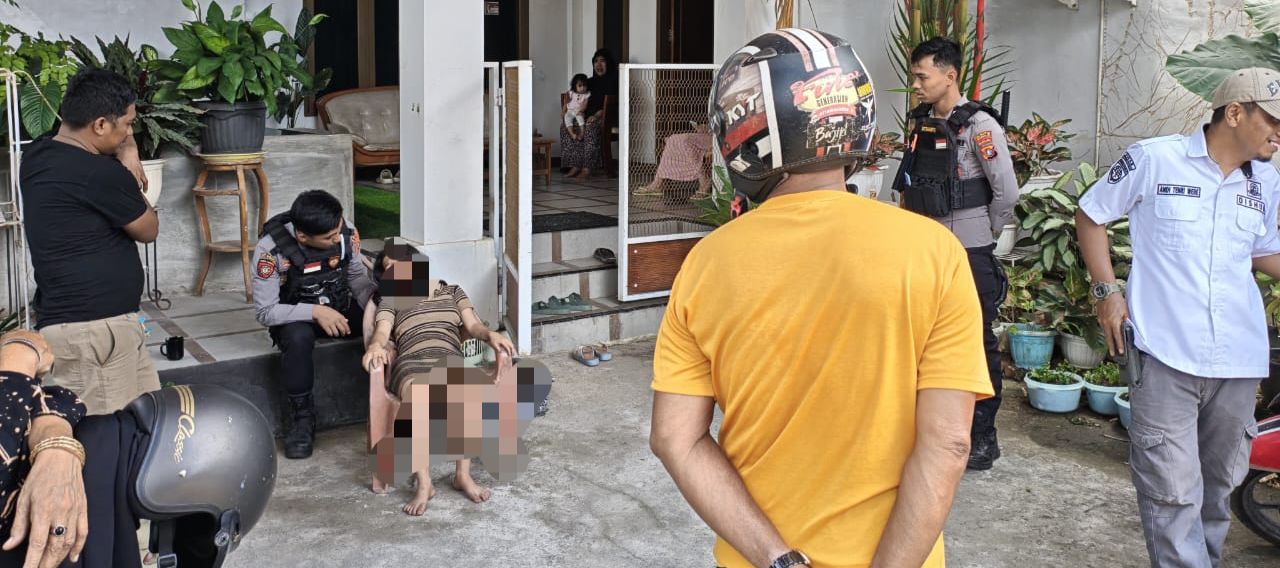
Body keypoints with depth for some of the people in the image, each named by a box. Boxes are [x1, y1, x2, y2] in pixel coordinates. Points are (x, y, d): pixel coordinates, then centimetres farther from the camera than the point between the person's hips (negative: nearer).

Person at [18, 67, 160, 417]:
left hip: (66, 316, 10)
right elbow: (148, 230, -4)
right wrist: (130, 172, 7)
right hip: (92, 328, -10)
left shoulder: (37, 156, 8)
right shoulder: (100, 174, -20)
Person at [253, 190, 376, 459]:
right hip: (295, 316, -3)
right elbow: (265, 312, -21)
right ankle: (302, 416, -17)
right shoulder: (271, 249, -25)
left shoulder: (346, 232, -16)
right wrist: (315, 312, -33)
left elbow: (358, 277, 0)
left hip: (341, 308, 3)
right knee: (297, 337, -38)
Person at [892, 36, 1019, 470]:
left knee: (977, 344, 3)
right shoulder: (922, 124, 8)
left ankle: (983, 437, 13)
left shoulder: (979, 126, -13)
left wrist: (985, 234, -2)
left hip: (970, 255, -7)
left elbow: (1007, 193, -13)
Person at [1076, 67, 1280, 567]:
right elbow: (1090, 214, 5)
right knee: (1172, 490, -7)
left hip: (1239, 360, 5)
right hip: (1167, 354, -5)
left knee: (1219, 485, 17)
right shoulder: (1155, 160, -4)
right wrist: (1107, 290, -3)